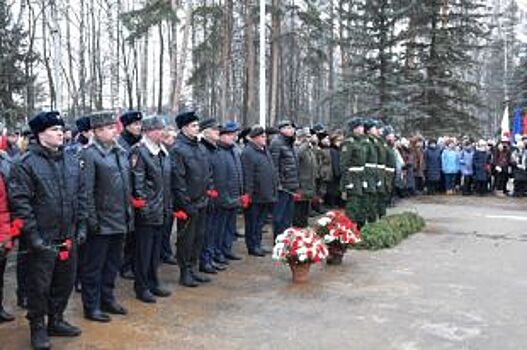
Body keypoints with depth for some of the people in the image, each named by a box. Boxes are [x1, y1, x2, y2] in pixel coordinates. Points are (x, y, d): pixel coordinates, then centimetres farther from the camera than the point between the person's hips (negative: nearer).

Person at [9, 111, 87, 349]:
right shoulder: (26, 163, -11)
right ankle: (38, 327, 24)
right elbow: (19, 201, -13)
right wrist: (32, 234, -15)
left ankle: (56, 320, 35)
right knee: (39, 285, 6)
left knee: (65, 281, 16)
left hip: (69, 237, 6)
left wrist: (81, 225, 8)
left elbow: (81, 195, 12)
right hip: (42, 239, -5)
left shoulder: (72, 160, 7)